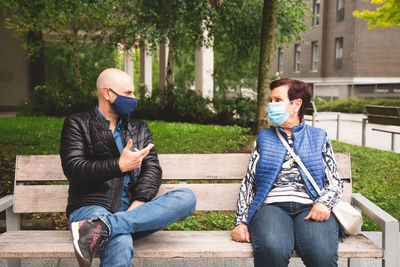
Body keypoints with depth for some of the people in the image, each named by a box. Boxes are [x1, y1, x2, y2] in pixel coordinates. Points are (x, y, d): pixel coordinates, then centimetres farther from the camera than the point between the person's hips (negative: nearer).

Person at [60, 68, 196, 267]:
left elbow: (152, 169, 9)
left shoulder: (140, 130, 24)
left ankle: (100, 228, -34)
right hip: (92, 207, -6)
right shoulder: (77, 124, 12)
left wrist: (139, 203, -11)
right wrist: (119, 166, -15)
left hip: (133, 209, 6)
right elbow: (73, 169, -3)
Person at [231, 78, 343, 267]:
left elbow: (335, 182, 14)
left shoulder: (319, 138, 20)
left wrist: (324, 202, -9)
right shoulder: (264, 139, 22)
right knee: (272, 251, -35)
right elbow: (248, 183, 17)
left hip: (310, 208, 0)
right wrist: (241, 222, 4)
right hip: (271, 206, 0)